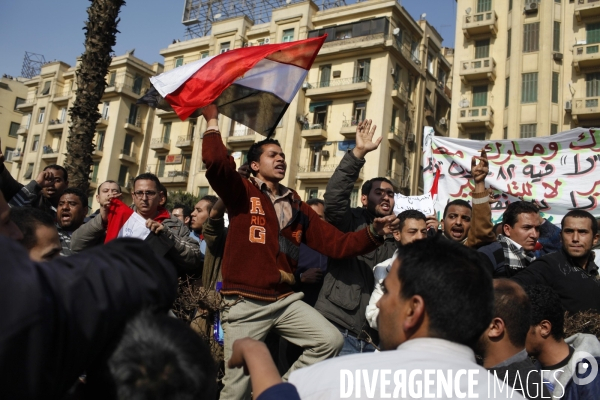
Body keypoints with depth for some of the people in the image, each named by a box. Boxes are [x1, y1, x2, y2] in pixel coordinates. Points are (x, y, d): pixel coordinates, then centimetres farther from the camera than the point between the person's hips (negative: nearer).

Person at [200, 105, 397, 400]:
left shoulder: (296, 206, 12)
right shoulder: (242, 192, 0)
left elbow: (335, 243, 6)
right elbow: (216, 162, -21)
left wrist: (372, 233, -7)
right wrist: (212, 121, -11)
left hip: (285, 300, 4)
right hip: (246, 303, -4)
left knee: (330, 341, -9)